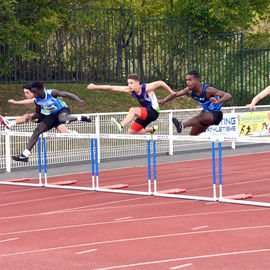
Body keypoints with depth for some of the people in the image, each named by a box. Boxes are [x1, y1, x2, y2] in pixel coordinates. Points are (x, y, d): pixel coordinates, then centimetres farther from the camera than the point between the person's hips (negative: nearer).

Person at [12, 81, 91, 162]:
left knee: (62, 119, -45)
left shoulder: (51, 93, -25)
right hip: (50, 115, 6)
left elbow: (67, 94, -29)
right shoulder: (37, 101, -7)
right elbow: (38, 113, 10)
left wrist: (78, 100, -45)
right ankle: (25, 155, -2)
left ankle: (80, 118, -21)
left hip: (62, 110, -6)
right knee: (37, 131, -4)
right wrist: (31, 118, -12)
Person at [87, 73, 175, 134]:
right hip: (145, 113, 7)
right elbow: (112, 88, -9)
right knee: (131, 133, 8)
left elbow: (160, 83, -6)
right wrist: (96, 87, -14)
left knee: (133, 110, -31)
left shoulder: (146, 88, -19)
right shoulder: (130, 90, -6)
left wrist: (172, 93, 3)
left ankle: (121, 125, -47)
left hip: (154, 112, -7)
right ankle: (151, 129, 30)